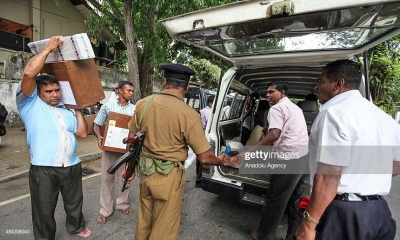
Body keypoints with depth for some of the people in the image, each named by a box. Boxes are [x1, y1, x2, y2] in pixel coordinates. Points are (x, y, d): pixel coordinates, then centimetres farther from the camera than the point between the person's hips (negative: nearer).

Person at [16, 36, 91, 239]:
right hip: (43, 170, -5)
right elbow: (29, 74, -16)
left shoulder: (67, 112, 15)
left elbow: (83, 132, 8)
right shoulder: (30, 104, -1)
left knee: (74, 203, 23)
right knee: (44, 211, 12)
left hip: (72, 167, 5)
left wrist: (79, 110, 10)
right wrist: (48, 48, -9)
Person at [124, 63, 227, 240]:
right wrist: (219, 160, 6)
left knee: (144, 220, 27)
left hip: (145, 170, 5)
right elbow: (204, 157, -17)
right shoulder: (189, 114, -21)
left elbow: (132, 138, 5)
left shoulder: (143, 104, -8)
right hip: (169, 176, -5)